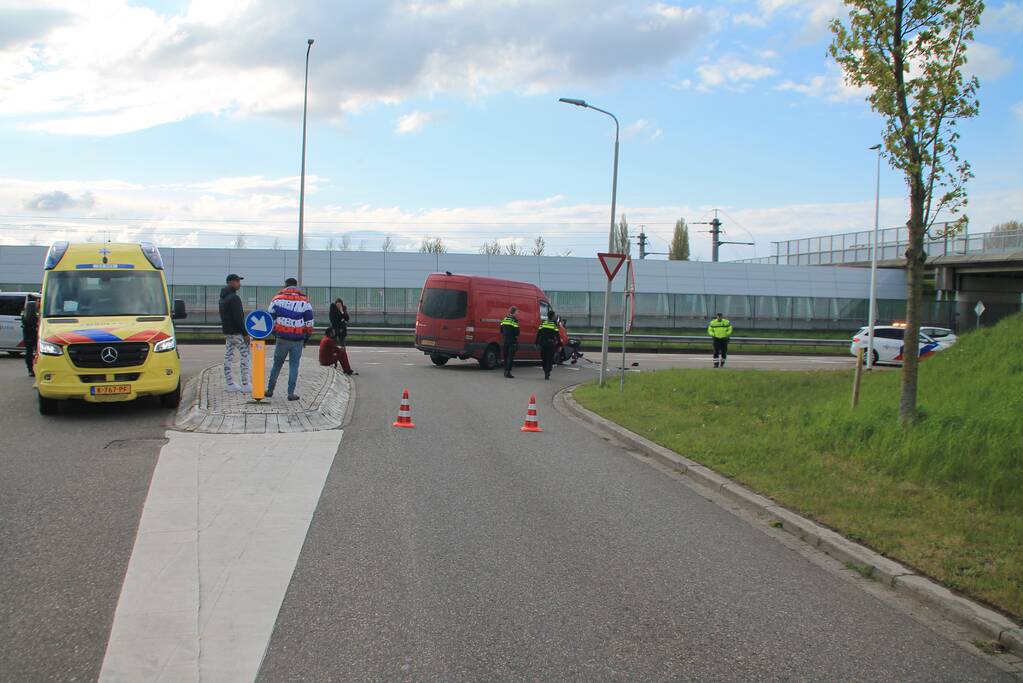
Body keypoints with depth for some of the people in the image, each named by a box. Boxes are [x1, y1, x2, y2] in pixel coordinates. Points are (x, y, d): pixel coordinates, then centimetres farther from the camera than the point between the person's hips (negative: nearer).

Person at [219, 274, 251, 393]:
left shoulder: (223, 298, 15)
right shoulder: (234, 298, -16)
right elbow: (238, 317, -20)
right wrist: (245, 333, -17)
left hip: (226, 331, 10)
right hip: (236, 332, -10)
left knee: (228, 357, 7)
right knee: (245, 356, -4)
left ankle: (230, 384, 9)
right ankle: (245, 384, -3)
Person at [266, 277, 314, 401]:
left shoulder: (277, 298, 3)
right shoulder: (304, 300, 1)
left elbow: (270, 319, 7)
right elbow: (309, 321, 0)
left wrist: (274, 332, 20)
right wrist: (307, 337, 11)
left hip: (282, 338, 1)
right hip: (298, 339, -1)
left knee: (277, 364, 13)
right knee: (294, 365, 4)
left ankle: (270, 390, 20)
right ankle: (291, 393, 1)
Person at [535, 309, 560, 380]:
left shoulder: (543, 324, 5)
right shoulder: (554, 325, -5)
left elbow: (538, 334, 6)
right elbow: (558, 336, -7)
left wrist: (537, 343, 12)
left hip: (543, 344, 3)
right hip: (551, 344, -3)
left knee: (544, 359, 15)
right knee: (550, 359, 2)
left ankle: (546, 372, 23)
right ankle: (547, 373, -9)